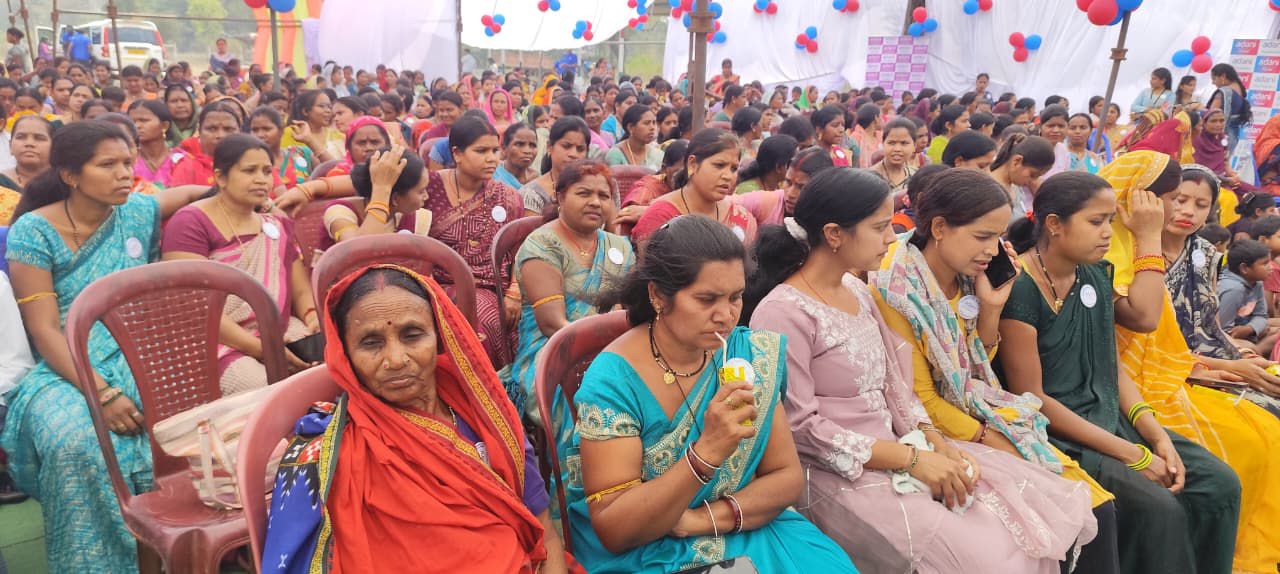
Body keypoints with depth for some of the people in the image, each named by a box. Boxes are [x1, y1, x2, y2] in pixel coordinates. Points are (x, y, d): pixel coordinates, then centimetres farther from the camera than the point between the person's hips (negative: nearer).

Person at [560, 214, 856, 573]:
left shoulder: (749, 355, -2)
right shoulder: (613, 381, -16)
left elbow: (787, 477, 0)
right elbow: (613, 531, -18)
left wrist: (704, 518, -16)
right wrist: (706, 453, -30)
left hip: (745, 536, 4)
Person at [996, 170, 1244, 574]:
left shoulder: (1096, 275, 6)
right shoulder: (1019, 288, -19)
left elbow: (1113, 367, 11)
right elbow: (1031, 398, -19)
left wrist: (1157, 437, -3)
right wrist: (1133, 455, -17)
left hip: (1109, 417, 8)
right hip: (1054, 433, -8)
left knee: (1220, 485, -1)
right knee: (1158, 509, -22)